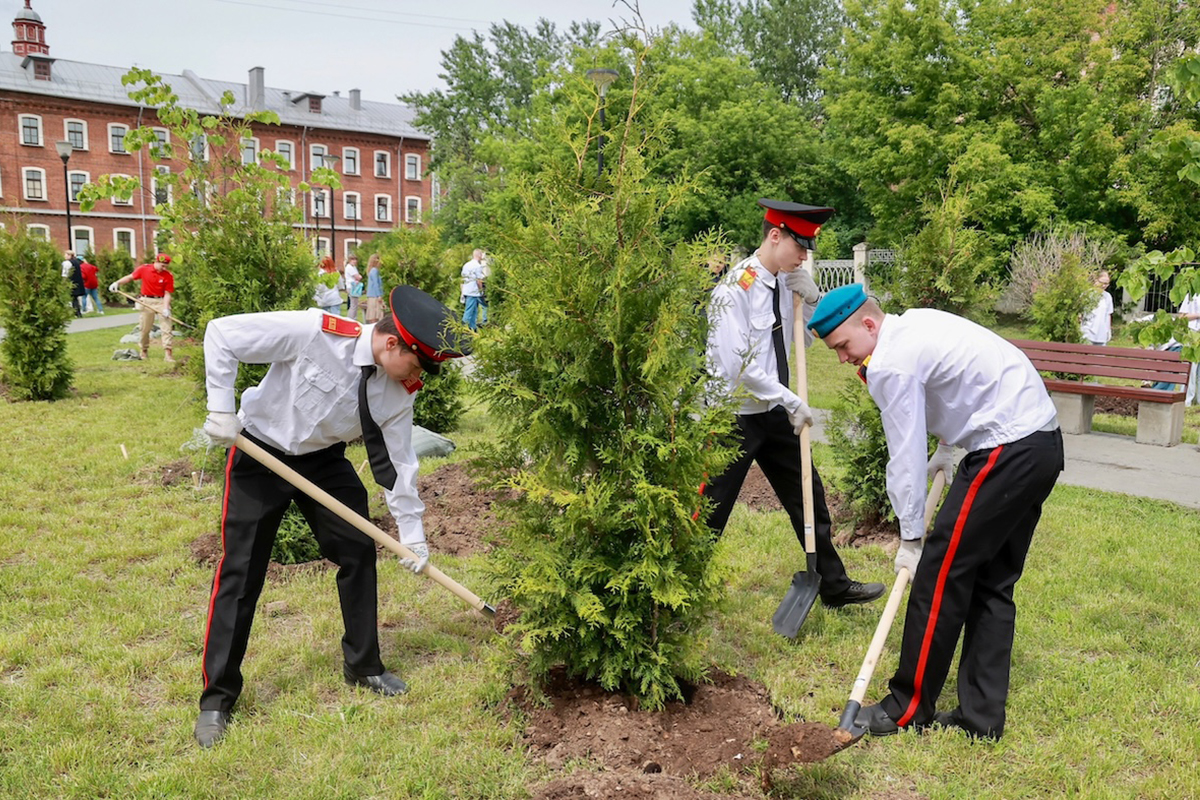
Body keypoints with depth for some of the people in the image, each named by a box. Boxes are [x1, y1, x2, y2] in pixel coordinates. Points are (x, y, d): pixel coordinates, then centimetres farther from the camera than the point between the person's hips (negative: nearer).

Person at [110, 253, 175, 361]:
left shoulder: (168, 276, -8)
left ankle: (168, 353, -10)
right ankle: (144, 351, 25)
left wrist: (165, 308, -19)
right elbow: (130, 277, 4)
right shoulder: (144, 269, -4)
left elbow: (167, 294, -9)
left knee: (166, 327, -8)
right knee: (145, 329, 8)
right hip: (147, 301, 1)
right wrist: (117, 283, -10)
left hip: (162, 302, -1)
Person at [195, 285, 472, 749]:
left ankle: (363, 667, 23)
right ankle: (217, 698, 12)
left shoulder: (401, 391, -15)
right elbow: (221, 334, -24)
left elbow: (398, 462, -5)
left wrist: (413, 534, -4)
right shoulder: (314, 333, -31)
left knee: (359, 551, 4)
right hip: (260, 454, -5)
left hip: (324, 460, 5)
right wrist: (221, 410, -25)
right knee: (240, 572, -3)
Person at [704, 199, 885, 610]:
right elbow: (738, 364, -23)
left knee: (808, 498, 16)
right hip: (735, 416, -8)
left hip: (775, 412, 8)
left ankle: (834, 585, 31)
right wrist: (791, 400, -18)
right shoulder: (736, 287, -19)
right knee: (710, 514, -1)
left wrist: (812, 301, -2)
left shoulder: (785, 282, 5)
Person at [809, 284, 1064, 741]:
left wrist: (910, 538, -5)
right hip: (1044, 442, 10)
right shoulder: (916, 322, 14)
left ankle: (908, 709, 7)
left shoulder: (891, 364, -15)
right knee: (992, 582, 12)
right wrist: (947, 447, 28)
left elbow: (906, 458, -13)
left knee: (939, 574, -4)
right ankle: (982, 716, 18)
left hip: (1007, 453, -10)